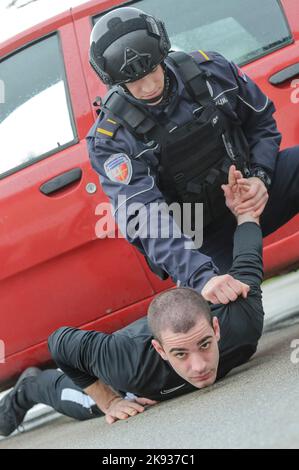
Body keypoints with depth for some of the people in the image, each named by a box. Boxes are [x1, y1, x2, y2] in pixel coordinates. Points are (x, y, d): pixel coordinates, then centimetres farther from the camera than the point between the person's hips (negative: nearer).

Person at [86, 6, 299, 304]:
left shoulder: (208, 69, -7)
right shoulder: (111, 138, -17)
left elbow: (261, 120, 8)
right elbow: (144, 217, -27)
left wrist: (259, 177, -11)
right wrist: (201, 276, -41)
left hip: (255, 192, 3)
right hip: (206, 237, -2)